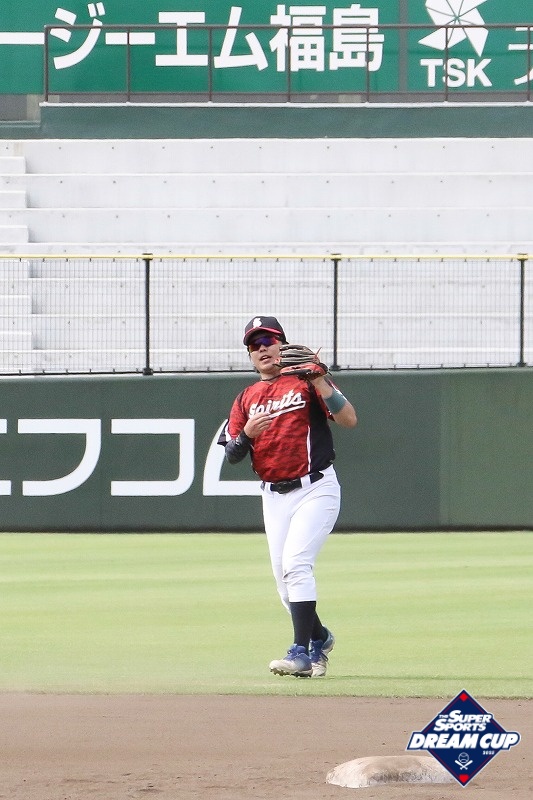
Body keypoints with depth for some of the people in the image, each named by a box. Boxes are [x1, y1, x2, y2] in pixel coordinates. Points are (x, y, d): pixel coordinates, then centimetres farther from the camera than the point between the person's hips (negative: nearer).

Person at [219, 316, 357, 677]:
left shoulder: (307, 383, -1)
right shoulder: (246, 399, 13)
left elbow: (349, 419, -15)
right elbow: (232, 455, 7)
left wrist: (319, 381, -23)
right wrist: (246, 434, -14)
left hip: (315, 488, -6)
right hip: (273, 496, 6)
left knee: (295, 564, -20)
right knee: (285, 578, 7)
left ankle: (301, 652, -20)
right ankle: (318, 637, 31)